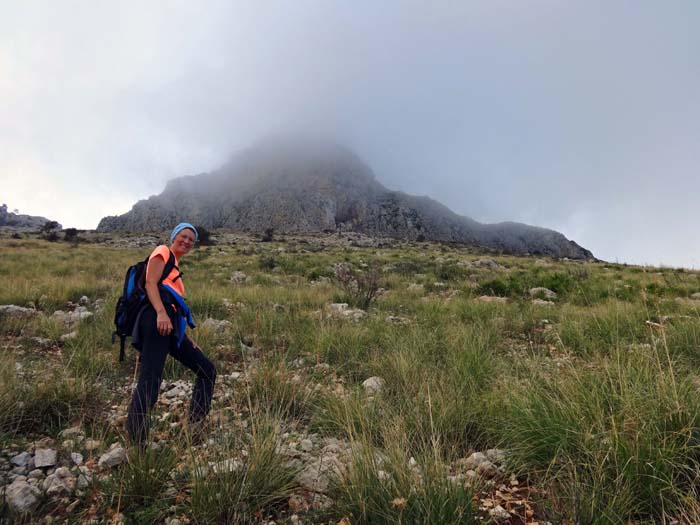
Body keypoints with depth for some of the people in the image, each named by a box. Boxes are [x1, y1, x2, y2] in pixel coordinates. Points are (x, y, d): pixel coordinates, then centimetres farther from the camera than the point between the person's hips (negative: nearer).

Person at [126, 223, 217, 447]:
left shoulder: (175, 267, 33)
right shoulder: (162, 253, 10)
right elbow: (150, 283, -8)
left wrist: (188, 339, 25)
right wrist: (161, 312, -25)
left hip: (171, 327, 9)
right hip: (158, 318, -9)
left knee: (207, 370, 8)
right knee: (150, 380, -17)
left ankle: (195, 426, 4)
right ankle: (136, 443, -19)